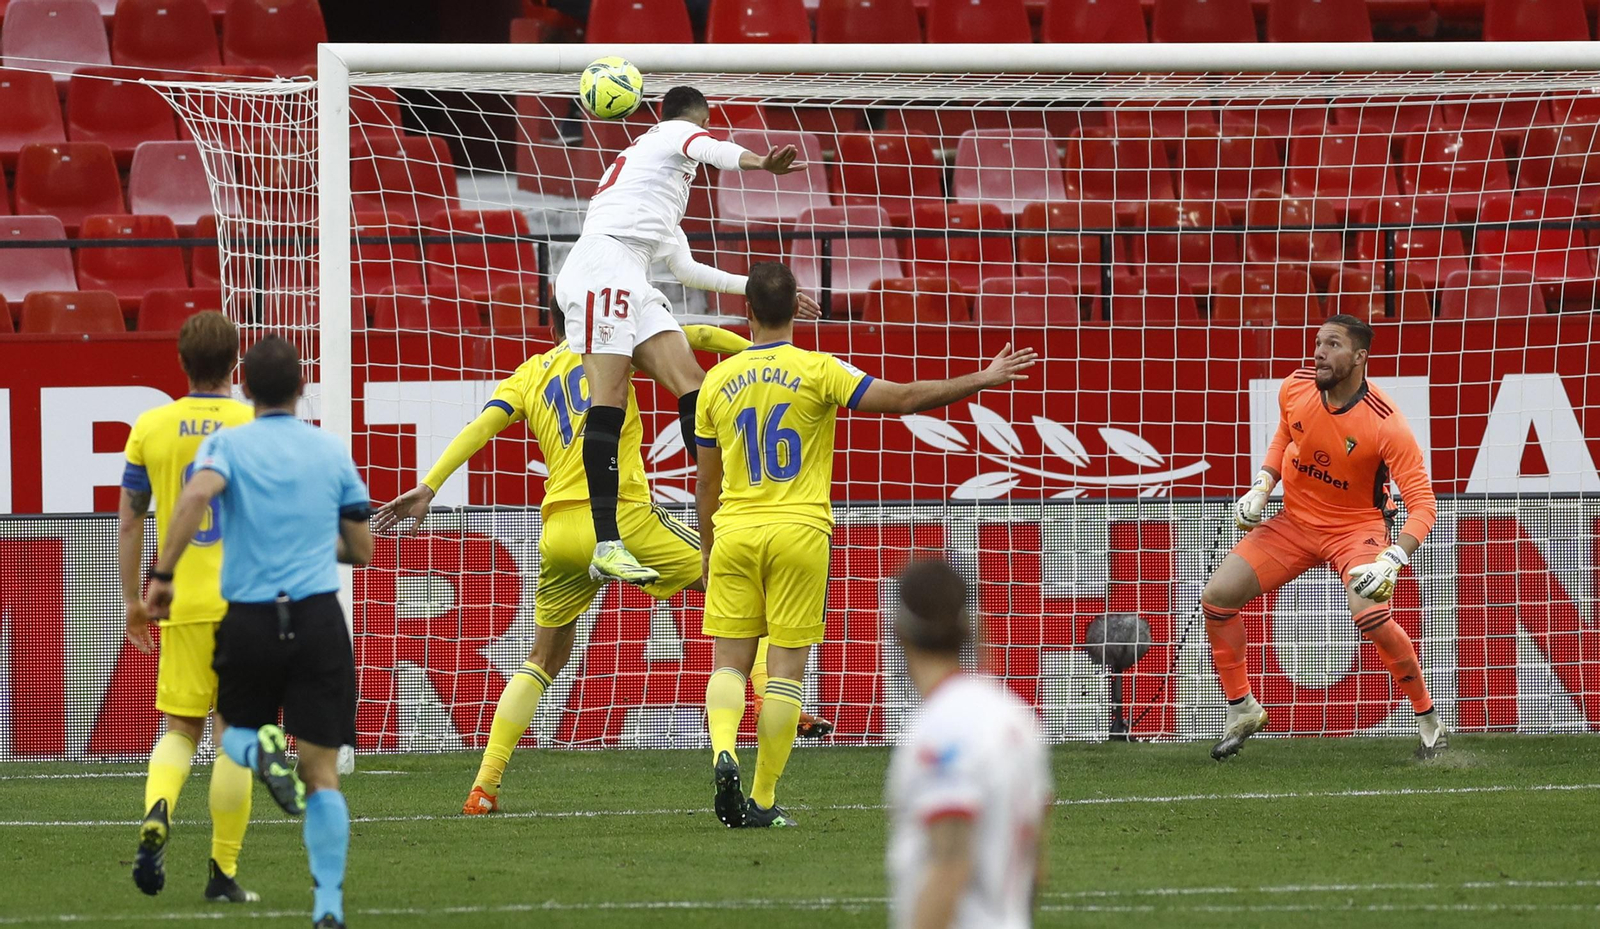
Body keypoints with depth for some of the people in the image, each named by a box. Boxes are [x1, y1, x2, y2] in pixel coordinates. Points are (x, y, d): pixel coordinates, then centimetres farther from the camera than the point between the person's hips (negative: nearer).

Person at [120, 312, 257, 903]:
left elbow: (129, 521, 6)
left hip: (181, 603, 2)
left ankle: (157, 815, -19)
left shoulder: (150, 428, 3)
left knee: (181, 728, 11)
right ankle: (223, 873, 3)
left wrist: (132, 599, 15)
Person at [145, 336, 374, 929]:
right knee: (323, 773, 3)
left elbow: (196, 496, -22)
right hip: (319, 618, 1)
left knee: (233, 729, 25)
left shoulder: (229, 444, 0)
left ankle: (261, 752, -12)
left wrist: (162, 575, -16)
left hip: (249, 621, -1)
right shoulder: (332, 451, 9)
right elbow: (360, 550, 16)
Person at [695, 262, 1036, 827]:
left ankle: (723, 751, -22)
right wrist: (983, 380, -3)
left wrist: (707, 552, 23)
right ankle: (763, 801, 0)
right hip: (799, 532, -2)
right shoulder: (816, 371, -5)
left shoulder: (718, 382, 5)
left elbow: (706, 484, 12)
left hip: (734, 532, 2)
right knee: (785, 666, 1)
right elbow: (903, 398, -10)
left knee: (730, 661, 7)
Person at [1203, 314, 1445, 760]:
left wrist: (1392, 560, -41)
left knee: (1372, 617, -30)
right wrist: (1261, 486, -1)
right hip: (1295, 521, 5)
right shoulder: (1295, 389, -11)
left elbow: (1422, 504, -26)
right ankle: (1242, 710, 13)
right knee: (1216, 597, -6)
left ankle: (1428, 719, -9)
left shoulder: (1386, 423, -27)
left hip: (1356, 526, -5)